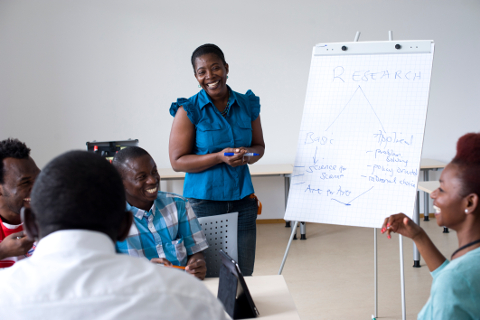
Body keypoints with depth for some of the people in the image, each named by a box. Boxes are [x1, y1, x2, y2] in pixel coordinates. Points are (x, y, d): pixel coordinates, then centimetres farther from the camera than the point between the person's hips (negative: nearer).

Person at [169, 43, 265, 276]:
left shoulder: (248, 105, 7)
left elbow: (259, 145, 17)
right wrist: (220, 157, -20)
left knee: (243, 274, 7)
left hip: (242, 200, 4)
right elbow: (177, 161, -8)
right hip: (203, 201, -4)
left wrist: (249, 154, -7)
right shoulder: (188, 111, -6)